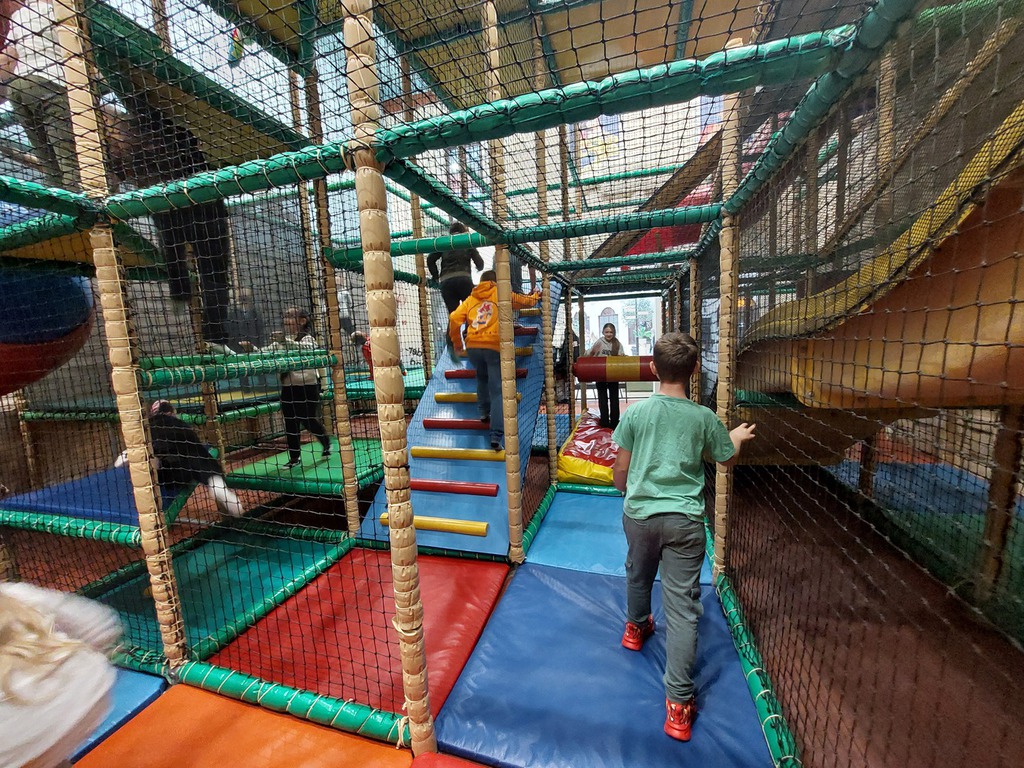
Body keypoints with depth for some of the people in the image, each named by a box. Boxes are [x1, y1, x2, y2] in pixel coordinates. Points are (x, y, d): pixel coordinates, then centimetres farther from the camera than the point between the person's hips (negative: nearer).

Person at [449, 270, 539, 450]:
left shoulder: (470, 299, 20)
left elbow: (454, 319, 7)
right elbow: (525, 301, 28)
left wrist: (457, 344, 18)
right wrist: (535, 297, 50)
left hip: (472, 346, 4)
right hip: (494, 346, -3)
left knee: (482, 378, 32)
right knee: (497, 391, -3)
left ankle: (484, 412, 25)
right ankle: (496, 436, -10)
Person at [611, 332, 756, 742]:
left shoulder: (636, 412, -7)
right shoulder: (704, 417, -6)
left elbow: (620, 471, -2)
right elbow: (728, 460, 11)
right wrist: (737, 438, 33)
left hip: (639, 514, 1)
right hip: (684, 520, -1)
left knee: (638, 574, 28)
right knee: (683, 607, 8)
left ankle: (636, 627, 54)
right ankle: (679, 704, 16)